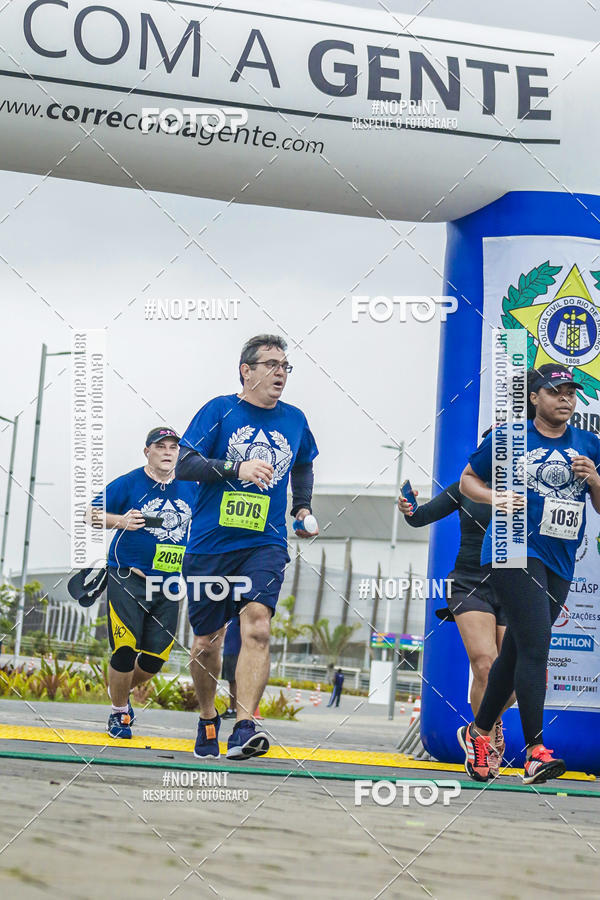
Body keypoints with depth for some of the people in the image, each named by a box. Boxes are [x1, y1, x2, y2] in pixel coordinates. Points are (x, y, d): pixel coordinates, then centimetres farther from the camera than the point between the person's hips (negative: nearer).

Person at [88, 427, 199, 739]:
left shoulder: (191, 488, 8)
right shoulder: (128, 483, -5)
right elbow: (91, 514, -6)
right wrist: (120, 521, -23)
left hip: (168, 584, 4)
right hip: (127, 578, -4)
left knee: (156, 657, 2)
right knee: (125, 651, -11)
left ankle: (121, 691, 33)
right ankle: (119, 713, 11)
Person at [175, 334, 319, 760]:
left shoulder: (294, 419, 11)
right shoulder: (220, 410, -1)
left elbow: (304, 465, 32)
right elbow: (184, 464, -10)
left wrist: (303, 507, 19)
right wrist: (237, 468, -21)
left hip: (265, 544, 1)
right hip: (210, 544, -1)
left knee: (256, 625, -22)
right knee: (207, 641, 7)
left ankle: (245, 727, -28)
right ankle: (208, 720, 31)